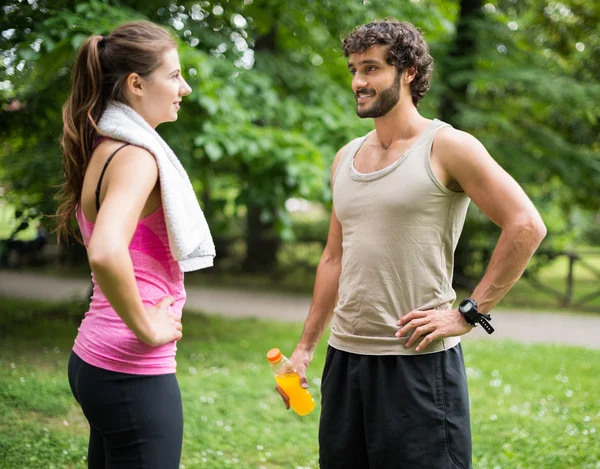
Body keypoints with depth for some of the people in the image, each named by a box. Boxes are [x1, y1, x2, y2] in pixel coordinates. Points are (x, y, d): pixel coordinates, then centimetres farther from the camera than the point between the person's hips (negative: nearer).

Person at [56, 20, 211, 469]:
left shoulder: (104, 148, 9)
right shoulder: (135, 157, -18)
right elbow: (106, 254, -36)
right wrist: (146, 329, -22)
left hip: (95, 359, 9)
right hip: (133, 371, -9)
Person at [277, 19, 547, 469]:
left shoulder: (447, 147, -6)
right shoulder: (346, 158, 13)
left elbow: (526, 225, -11)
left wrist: (469, 314, -14)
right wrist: (305, 347, 16)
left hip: (418, 361, -6)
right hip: (345, 355, 6)